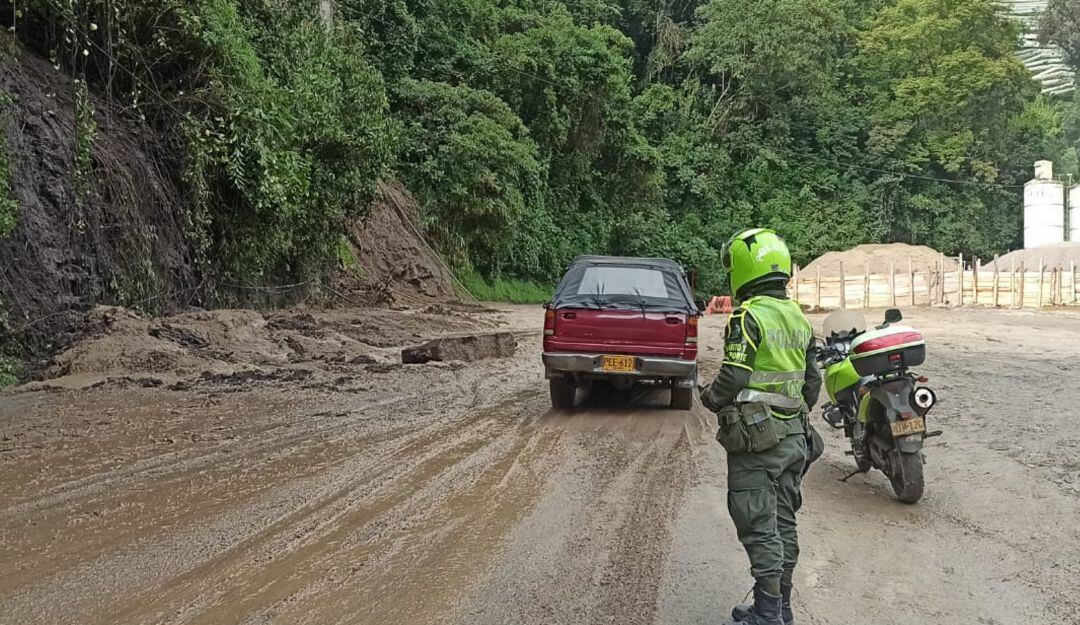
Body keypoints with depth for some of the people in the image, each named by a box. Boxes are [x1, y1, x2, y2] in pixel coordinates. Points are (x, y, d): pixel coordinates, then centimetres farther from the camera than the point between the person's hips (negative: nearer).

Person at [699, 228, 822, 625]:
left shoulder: (749, 316, -17)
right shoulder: (799, 318, 10)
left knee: (760, 530, -1)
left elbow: (733, 378, -22)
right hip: (795, 437, 8)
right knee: (784, 523, 15)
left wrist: (709, 397, -2)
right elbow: (812, 382, 14)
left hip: (755, 441, -8)